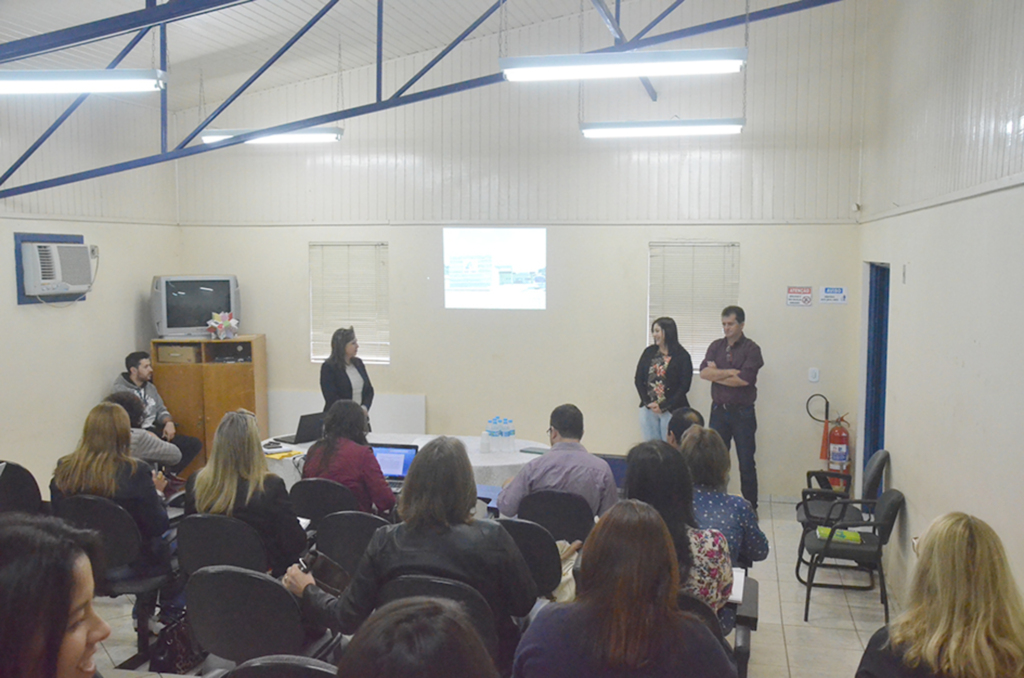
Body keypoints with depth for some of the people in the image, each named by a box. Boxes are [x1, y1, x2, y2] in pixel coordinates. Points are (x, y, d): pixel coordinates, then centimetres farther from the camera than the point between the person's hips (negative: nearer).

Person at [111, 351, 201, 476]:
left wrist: (169, 422, -2)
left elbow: (161, 410, 21)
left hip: (155, 432, 8)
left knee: (195, 444, -8)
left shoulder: (150, 387, 19)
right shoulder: (119, 390, -4)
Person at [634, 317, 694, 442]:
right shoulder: (648, 352, 6)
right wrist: (648, 403, -8)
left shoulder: (682, 356, -5)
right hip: (648, 409, 4)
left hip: (671, 411, -4)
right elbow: (638, 379, 5)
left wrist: (663, 406, -12)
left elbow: (684, 386, -7)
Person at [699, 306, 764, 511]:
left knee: (746, 463, 4)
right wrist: (730, 372, -14)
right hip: (719, 410, 4)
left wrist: (716, 374, -9)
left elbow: (745, 379, -19)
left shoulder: (751, 349, -6)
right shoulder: (716, 346, 8)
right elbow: (704, 372, -6)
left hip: (742, 413, -4)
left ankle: (751, 507, 14)